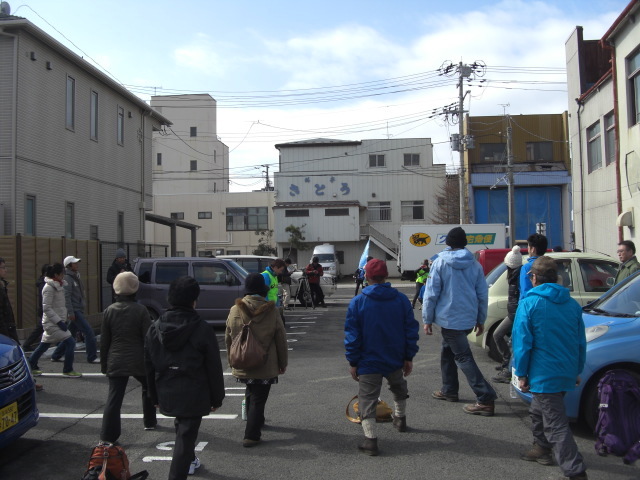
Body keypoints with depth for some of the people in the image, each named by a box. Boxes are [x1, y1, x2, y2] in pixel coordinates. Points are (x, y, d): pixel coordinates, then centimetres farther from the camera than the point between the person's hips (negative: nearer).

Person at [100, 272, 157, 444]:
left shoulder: (109, 311, 0)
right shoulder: (140, 310, -9)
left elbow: (104, 341, 4)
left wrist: (104, 364, 13)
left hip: (116, 362, 2)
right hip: (138, 362, -1)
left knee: (113, 398, 1)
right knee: (148, 388, 23)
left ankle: (108, 436, -2)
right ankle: (149, 421, 35)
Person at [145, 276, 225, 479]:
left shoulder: (155, 328, 0)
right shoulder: (202, 330, -14)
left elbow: (149, 366, 6)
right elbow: (214, 369, -10)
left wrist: (155, 396, 17)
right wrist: (217, 398, 2)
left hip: (167, 394, 6)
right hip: (194, 394, -6)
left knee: (182, 427, 28)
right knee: (186, 436, 1)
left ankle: (189, 460, 48)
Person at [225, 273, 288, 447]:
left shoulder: (235, 310, -5)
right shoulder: (271, 310, -11)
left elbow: (228, 338, 4)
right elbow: (281, 339, -5)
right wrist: (283, 362, 6)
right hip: (265, 366, -3)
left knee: (250, 395, 25)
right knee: (258, 400, 4)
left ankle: (256, 423, 42)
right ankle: (251, 436, 2)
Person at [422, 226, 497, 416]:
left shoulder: (440, 262, -8)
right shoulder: (475, 264, 5)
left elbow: (431, 293, -10)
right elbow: (483, 294, 8)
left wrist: (427, 319, -2)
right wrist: (480, 320, 18)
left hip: (449, 318, -6)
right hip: (469, 319, 6)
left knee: (463, 357, -5)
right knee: (447, 350, 23)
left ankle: (486, 399, -12)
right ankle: (449, 390, 31)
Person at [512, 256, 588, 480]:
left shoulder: (529, 303, -10)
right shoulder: (573, 304, 7)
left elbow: (522, 342, -12)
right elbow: (581, 342, 12)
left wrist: (521, 374, -4)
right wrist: (576, 371, 22)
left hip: (543, 375, -7)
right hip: (567, 374, 7)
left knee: (556, 424, -4)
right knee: (538, 411, 26)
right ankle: (542, 448, 40)